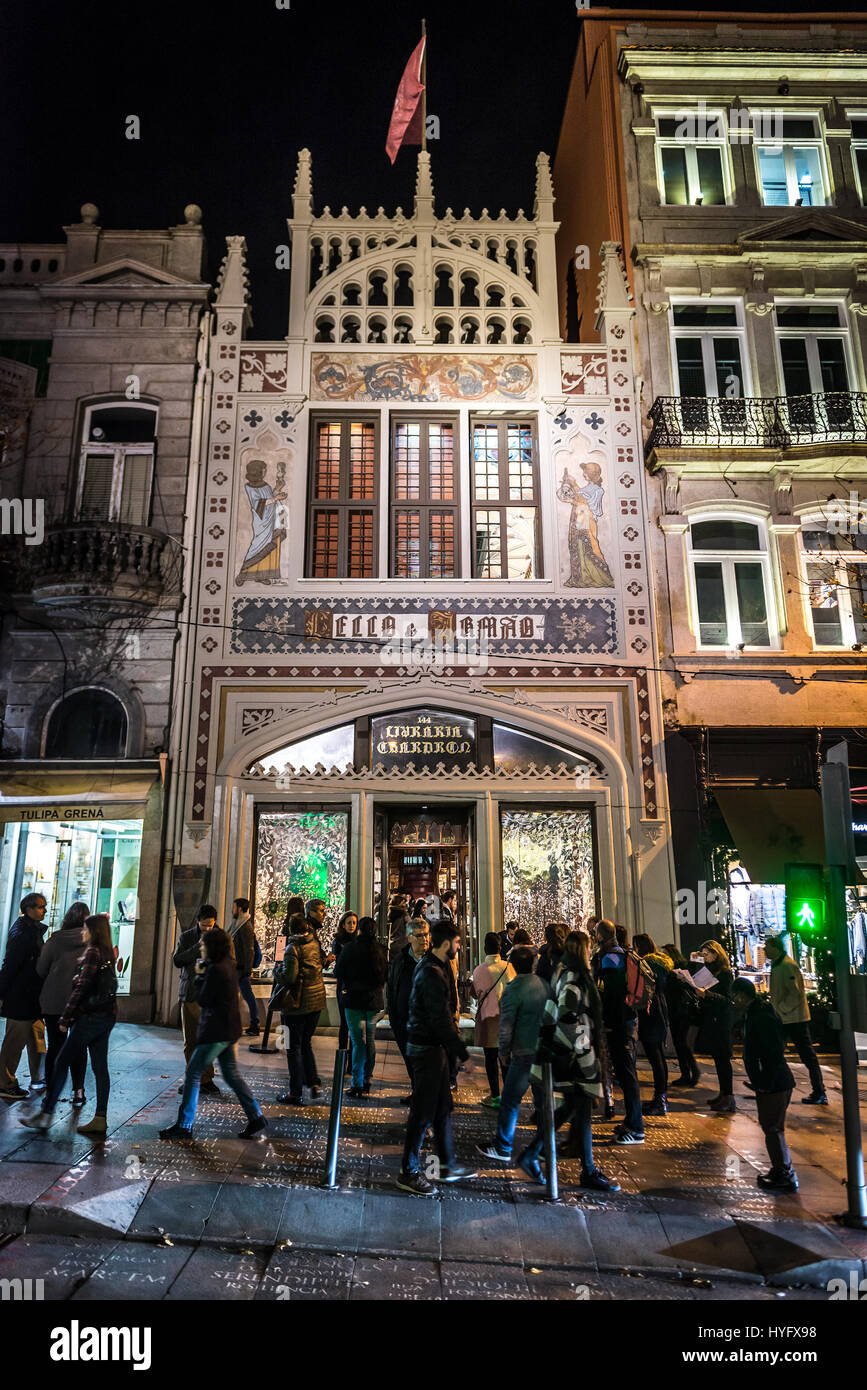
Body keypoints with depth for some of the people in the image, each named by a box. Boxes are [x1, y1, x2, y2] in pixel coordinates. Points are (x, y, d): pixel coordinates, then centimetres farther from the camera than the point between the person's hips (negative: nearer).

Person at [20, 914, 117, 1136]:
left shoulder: (92, 952, -13)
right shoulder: (107, 953, 11)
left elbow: (81, 988, -16)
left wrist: (65, 1018, -11)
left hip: (90, 1016, -8)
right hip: (107, 1016, 8)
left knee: (62, 1063, 3)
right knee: (100, 1067, 8)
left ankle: (45, 1114, 11)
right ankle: (100, 1119, 11)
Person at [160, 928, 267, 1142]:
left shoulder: (215, 969, -19)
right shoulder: (229, 965, 10)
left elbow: (203, 1001, -14)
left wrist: (200, 976, -4)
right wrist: (204, 974, 9)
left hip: (216, 1031, -10)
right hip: (228, 1030, 10)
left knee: (193, 1073, 1)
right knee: (232, 1075, 14)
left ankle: (183, 1126, 9)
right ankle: (257, 1120, 16)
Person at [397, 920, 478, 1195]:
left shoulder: (432, 966, 8)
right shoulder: (432, 974, -24)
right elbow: (440, 1020, -25)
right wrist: (463, 1055, -20)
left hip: (433, 1045, 10)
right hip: (426, 1048, -10)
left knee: (443, 1106, 18)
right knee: (423, 1111, 0)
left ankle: (448, 1164, 30)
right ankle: (409, 1172, 12)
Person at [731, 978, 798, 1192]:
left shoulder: (762, 1019, -22)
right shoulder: (754, 1015, 10)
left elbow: (775, 1054, -26)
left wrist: (765, 1084, -20)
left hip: (774, 1085, -10)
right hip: (770, 1083, 10)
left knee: (773, 1129, 0)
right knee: (770, 1126, 19)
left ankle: (785, 1177, 9)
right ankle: (781, 1170, 30)